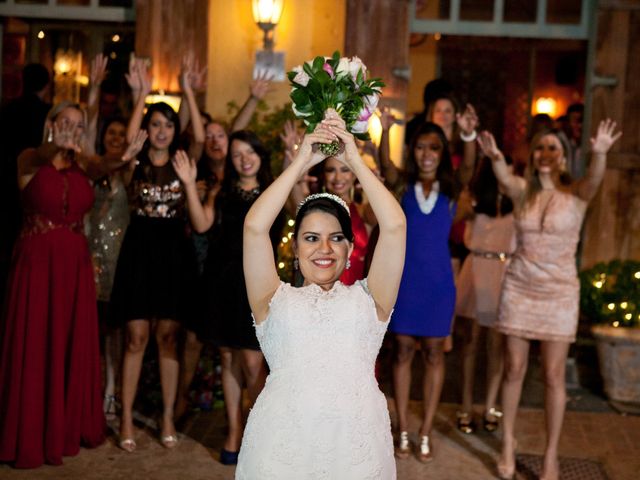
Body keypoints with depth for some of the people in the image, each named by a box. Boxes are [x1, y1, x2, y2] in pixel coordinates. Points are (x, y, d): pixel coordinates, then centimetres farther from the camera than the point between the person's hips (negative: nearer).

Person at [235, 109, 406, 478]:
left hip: (357, 446, 1)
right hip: (281, 445, 0)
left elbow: (395, 225, 2)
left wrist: (354, 159, 5)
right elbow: (255, 227, -1)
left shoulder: (368, 299, 11)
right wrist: (301, 162, 3)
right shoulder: (275, 300, 10)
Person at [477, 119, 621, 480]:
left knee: (554, 375, 1)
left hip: (560, 291, -2)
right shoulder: (524, 190, 0)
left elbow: (595, 180, -27)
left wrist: (600, 153, -50)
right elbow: (505, 178, -22)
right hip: (519, 288, 2)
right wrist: (496, 158, -45)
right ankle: (508, 443, 23)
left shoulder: (576, 194, -5)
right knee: (514, 369, 8)